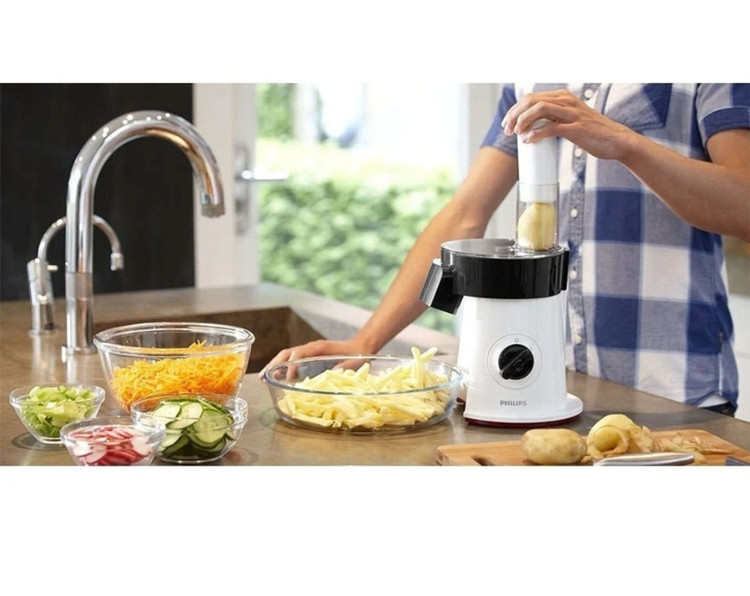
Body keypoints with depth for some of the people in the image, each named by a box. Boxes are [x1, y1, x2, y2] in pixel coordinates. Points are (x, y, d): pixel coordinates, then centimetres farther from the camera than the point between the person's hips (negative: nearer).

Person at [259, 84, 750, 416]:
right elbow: (465, 217, 8)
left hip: (674, 398, -4)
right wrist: (364, 342, -1)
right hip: (552, 385, 5)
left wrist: (622, 142, -28)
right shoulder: (530, 84, 13)